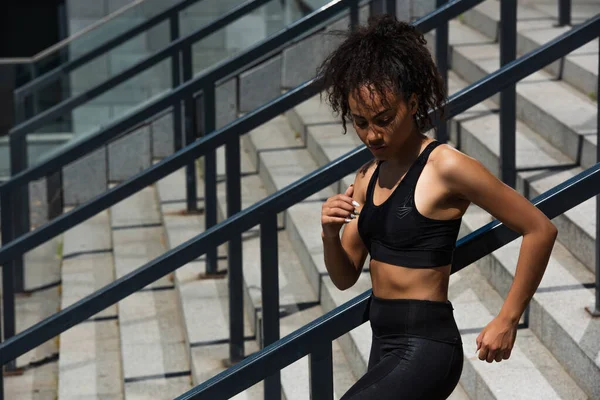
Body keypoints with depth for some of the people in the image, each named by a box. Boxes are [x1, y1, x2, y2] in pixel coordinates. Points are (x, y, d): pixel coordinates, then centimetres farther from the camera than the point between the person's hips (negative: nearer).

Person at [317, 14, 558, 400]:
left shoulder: (446, 168, -13)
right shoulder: (369, 177, 9)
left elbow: (540, 230, -11)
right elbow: (345, 277, 14)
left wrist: (507, 320, -10)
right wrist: (330, 235, -8)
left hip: (423, 349, -8)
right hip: (386, 345, 8)